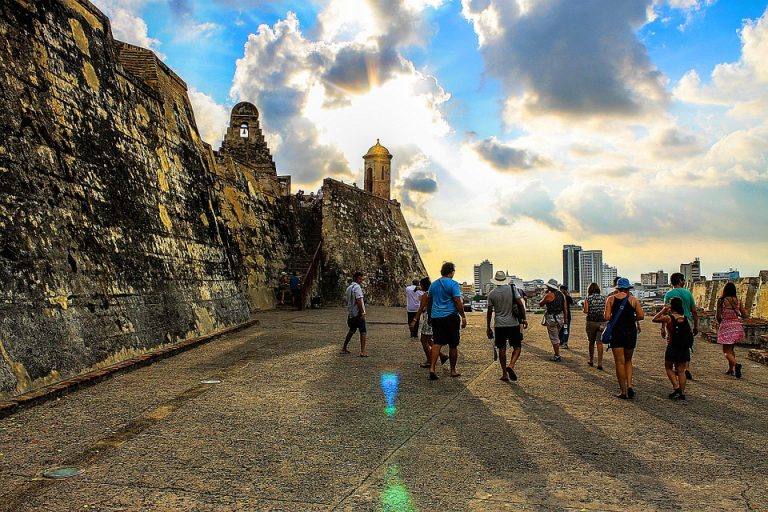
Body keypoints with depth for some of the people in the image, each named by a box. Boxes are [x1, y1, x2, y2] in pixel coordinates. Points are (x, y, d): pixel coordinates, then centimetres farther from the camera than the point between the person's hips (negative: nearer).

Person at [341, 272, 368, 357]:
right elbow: (358, 300, -20)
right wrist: (362, 312, -19)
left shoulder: (348, 288, 16)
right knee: (363, 332, -6)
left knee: (351, 331, 21)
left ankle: (344, 349, 26)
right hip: (358, 313, -9)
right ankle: (363, 351, -12)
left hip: (350, 314, 9)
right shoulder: (357, 287, -12)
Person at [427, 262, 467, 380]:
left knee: (436, 343, 3)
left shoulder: (433, 284, 12)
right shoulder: (453, 284, -7)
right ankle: (453, 370, 17)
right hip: (451, 317, -5)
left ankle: (432, 368, -12)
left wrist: (430, 316, 28)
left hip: (436, 317, 5)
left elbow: (428, 302, 18)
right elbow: (458, 302, -14)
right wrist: (463, 317, -8)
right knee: (453, 345, 8)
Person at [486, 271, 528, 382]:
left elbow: (489, 311, 2)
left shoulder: (492, 293, -1)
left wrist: (488, 327, 8)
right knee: (517, 347, 8)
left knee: (502, 349, 8)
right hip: (513, 324, -1)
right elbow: (520, 304, -8)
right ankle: (511, 365, -15)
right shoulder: (512, 288, -3)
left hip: (499, 325, 1)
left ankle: (504, 374, 10)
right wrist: (524, 319, 0)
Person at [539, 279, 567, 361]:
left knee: (554, 338, 0)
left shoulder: (549, 295, -14)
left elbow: (540, 304, -1)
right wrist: (565, 319, 15)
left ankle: (557, 356, 3)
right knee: (557, 337, 21)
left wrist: (545, 295, 7)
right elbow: (565, 308, 9)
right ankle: (556, 354, 25)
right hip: (560, 318, 7)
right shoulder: (562, 295, 7)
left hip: (552, 318, -7)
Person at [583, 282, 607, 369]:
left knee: (591, 342, 14)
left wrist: (583, 309, 9)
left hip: (591, 322, -1)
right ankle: (600, 363, -7)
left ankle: (591, 361, 26)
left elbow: (586, 311, -12)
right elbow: (606, 310, 2)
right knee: (600, 343, -1)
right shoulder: (603, 298, 3)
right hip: (601, 322, 1)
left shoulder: (588, 298, -4)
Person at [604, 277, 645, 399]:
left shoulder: (611, 299, -1)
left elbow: (607, 317, -10)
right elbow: (641, 316, -8)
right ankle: (629, 385, 3)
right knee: (628, 360, 18)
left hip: (616, 332, -1)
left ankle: (624, 392, 5)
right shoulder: (633, 300, 1)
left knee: (619, 362, 4)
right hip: (630, 332, 1)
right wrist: (632, 318, 11)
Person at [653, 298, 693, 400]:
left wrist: (663, 310, 6)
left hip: (673, 347, -4)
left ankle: (676, 387, -1)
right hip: (685, 348, 4)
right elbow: (690, 333, 9)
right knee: (681, 370, 11)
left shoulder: (668, 318, -11)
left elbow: (654, 319, 4)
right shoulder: (685, 318, 3)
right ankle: (682, 392, 11)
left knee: (668, 367, 13)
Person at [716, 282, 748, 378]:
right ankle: (731, 369, 24)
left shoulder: (721, 301, -11)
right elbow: (745, 315, 6)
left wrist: (720, 323, 13)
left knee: (726, 351, 1)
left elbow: (718, 316, -7)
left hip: (726, 326, -5)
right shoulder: (738, 301, 0)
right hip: (737, 326, 5)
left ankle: (736, 365, -26)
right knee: (731, 349, 22)